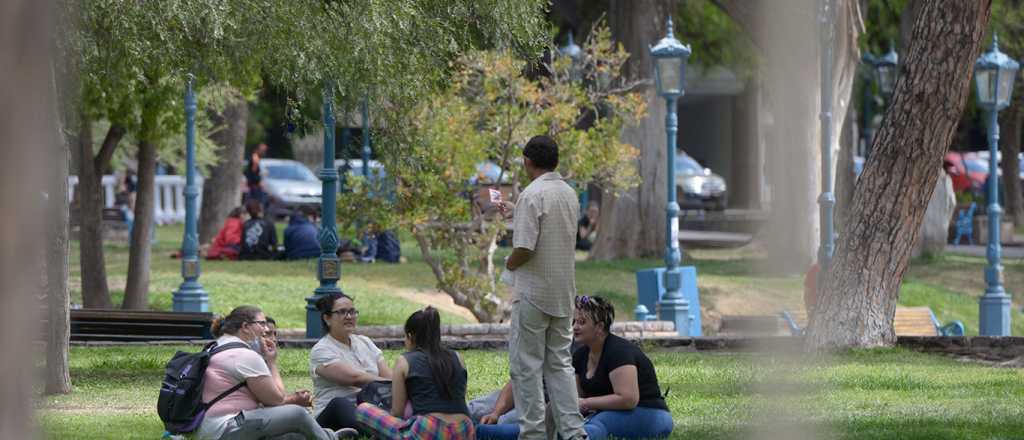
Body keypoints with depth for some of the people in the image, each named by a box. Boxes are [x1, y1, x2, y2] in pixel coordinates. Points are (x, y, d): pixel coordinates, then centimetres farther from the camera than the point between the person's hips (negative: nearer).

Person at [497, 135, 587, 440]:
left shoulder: (532, 195, -16)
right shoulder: (569, 194, 8)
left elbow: (524, 248, -22)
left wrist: (509, 263, -2)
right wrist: (515, 213, 36)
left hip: (533, 293, -7)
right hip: (564, 293, 7)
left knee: (527, 364, 1)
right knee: (559, 362, 12)